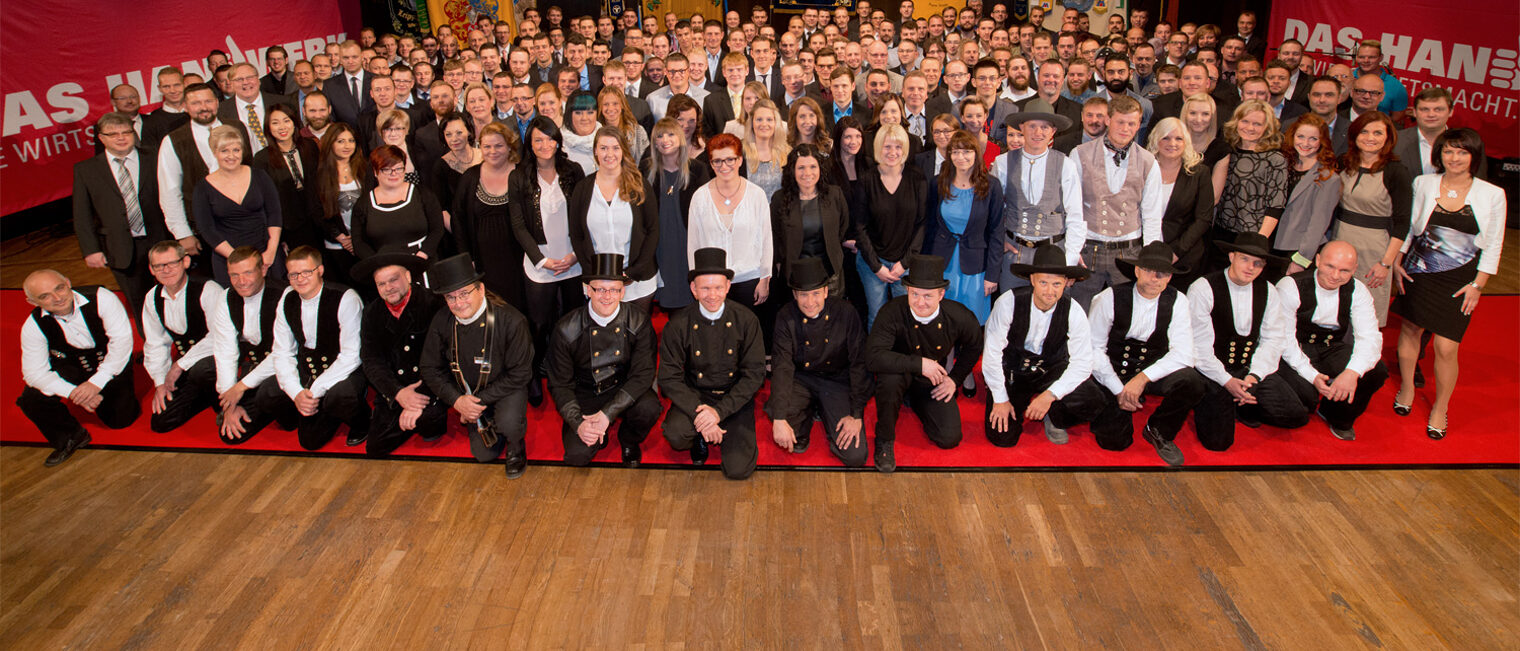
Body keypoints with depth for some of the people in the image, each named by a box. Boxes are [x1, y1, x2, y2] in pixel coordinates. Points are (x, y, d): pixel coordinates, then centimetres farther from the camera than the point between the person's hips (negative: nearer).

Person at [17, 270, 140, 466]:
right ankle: (70, 437, 10)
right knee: (32, 400, -19)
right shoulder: (34, 326, -18)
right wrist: (73, 392, -33)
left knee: (119, 419, -9)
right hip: (69, 368, 2)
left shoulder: (101, 299, -28)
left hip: (111, 364, -2)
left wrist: (96, 382, -32)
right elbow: (35, 372, -16)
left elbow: (122, 340, -27)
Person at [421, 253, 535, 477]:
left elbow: (520, 373, -20)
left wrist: (481, 399, -22)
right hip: (468, 392, 4)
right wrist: (456, 399, -16)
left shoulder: (510, 321, -27)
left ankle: (516, 448, 2)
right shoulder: (441, 322, -14)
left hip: (506, 389, -4)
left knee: (509, 423, -34)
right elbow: (431, 369, -2)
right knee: (485, 454, 2)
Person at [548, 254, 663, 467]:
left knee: (649, 408, -31)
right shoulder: (565, 330, -14)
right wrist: (578, 423, -22)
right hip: (585, 394, -1)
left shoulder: (639, 321, -13)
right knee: (577, 455, -22)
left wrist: (607, 413, -25)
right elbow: (559, 384, -6)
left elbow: (643, 374, -15)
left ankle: (629, 441, 5)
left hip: (625, 390, 1)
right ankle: (598, 435, 17)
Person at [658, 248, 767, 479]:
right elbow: (670, 378, -8)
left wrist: (719, 411, -19)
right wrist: (699, 413, -23)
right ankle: (700, 440, 7)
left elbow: (755, 374, -8)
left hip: (734, 398, 0)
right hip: (694, 395, 1)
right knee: (676, 435, -31)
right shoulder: (678, 324, -9)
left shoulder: (746, 320, -9)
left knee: (738, 469, -16)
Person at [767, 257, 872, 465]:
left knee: (855, 456, -14)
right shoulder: (786, 317, -11)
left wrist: (856, 415, -14)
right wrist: (779, 419, -27)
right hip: (801, 379, 1)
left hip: (838, 380, 0)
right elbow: (782, 367, -16)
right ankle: (807, 414, 7)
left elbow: (859, 364, -9)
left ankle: (825, 412, 17)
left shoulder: (846, 314, -13)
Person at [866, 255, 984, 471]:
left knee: (949, 439, -7)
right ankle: (884, 439, -13)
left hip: (933, 382, 3)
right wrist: (919, 364, -38)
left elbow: (974, 345, 6)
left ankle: (915, 401, 24)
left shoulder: (958, 317, -17)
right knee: (890, 376, -39)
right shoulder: (892, 313, -28)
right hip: (901, 374, -3)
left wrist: (955, 378, -1)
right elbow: (873, 358, -38)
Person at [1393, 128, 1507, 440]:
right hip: (1418, 272, 2)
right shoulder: (1423, 184, -1)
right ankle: (1407, 388, 36)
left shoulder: (1492, 195, -4)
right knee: (1410, 329, 12)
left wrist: (1477, 285, -4)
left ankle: (1440, 408, 16)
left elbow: (1493, 245, 0)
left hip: (1459, 281, -2)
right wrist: (1397, 262, 3)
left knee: (1445, 348, -4)